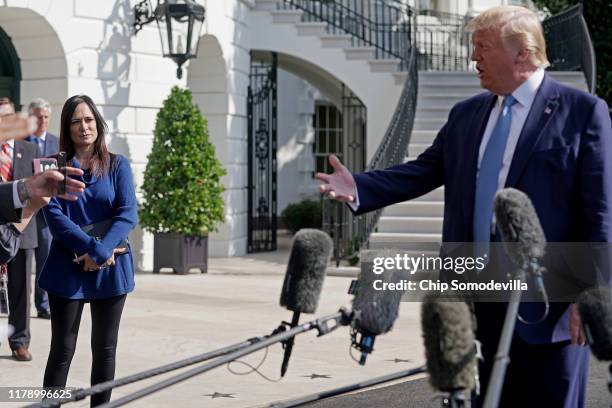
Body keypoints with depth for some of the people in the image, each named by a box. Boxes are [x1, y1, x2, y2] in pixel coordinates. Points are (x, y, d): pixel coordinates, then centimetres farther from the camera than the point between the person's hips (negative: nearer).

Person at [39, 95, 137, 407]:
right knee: (62, 350, 1)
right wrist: (91, 248, -18)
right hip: (67, 268, -1)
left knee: (105, 349, 8)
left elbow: (128, 214, -5)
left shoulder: (117, 166, 5)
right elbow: (54, 215, -8)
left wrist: (100, 253, -18)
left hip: (111, 268, 1)